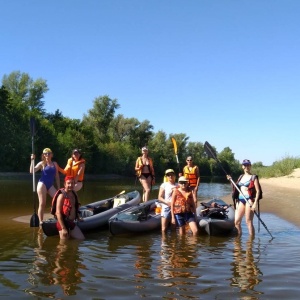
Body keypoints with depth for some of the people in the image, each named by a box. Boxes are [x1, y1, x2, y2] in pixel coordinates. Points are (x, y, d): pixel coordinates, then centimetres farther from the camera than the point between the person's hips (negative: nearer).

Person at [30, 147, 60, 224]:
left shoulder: (55, 164, 12)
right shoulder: (42, 163, 1)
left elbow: (57, 176, 15)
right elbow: (32, 171, -9)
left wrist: (59, 188, 11)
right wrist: (32, 160, -14)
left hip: (50, 185, 4)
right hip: (42, 184, -4)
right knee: (42, 204, -5)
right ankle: (41, 221, 1)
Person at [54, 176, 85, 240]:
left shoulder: (74, 194, 6)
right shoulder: (62, 196, -17)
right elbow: (58, 213, -20)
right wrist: (63, 228, -22)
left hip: (71, 223, 7)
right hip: (63, 223, -7)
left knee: (82, 239, 5)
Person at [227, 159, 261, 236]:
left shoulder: (253, 177, -1)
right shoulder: (241, 177, 17)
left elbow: (258, 190, -7)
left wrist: (255, 202, -17)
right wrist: (231, 180, 10)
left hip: (249, 200, -6)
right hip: (240, 200, 6)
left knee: (249, 222, -5)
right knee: (236, 222, 4)